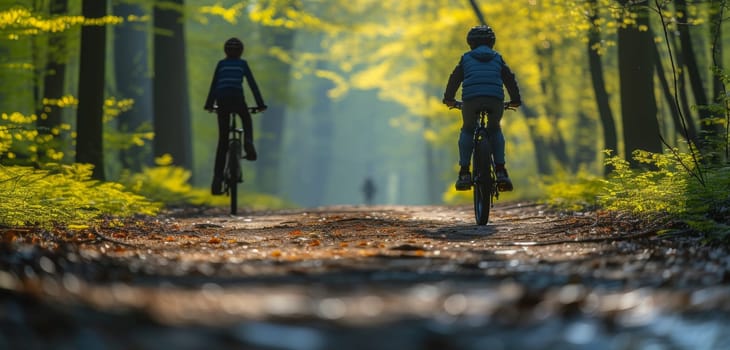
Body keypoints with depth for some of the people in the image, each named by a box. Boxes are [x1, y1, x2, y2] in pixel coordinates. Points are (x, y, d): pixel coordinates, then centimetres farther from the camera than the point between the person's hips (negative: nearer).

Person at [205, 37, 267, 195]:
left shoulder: (221, 64, 18)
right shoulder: (243, 64, 14)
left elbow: (213, 85, 20)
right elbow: (252, 84, 11)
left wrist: (209, 105, 27)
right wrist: (260, 104, 14)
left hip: (222, 100, 2)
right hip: (237, 99, -2)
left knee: (222, 141, 6)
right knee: (247, 120, 32)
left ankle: (217, 179, -2)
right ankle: (248, 143, -1)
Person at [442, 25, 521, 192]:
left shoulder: (466, 58, 22)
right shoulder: (497, 58, 24)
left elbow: (454, 78, 24)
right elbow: (510, 79, 24)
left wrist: (449, 99, 38)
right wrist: (515, 100, 35)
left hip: (471, 99, -1)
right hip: (495, 100, 1)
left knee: (467, 130, 23)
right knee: (495, 130, 26)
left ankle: (464, 173, 11)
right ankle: (500, 171, 11)